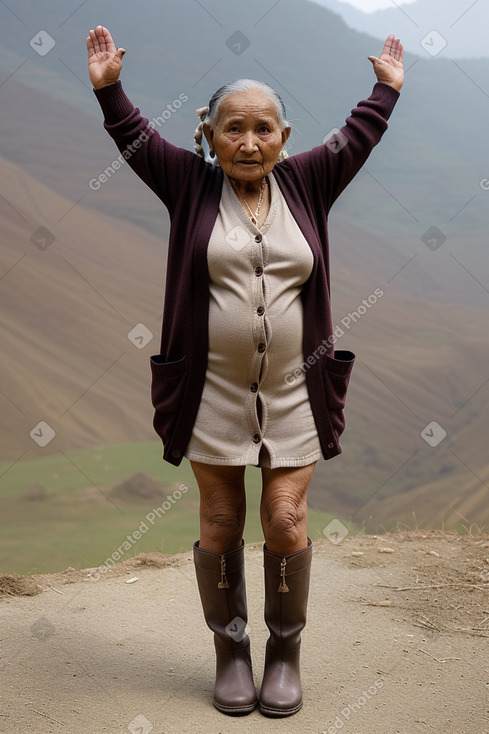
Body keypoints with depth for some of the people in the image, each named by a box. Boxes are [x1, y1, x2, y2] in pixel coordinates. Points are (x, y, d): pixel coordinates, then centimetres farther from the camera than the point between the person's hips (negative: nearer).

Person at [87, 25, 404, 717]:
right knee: (220, 523, 7)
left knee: (287, 522, -1)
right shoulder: (192, 185, 2)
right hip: (213, 393, -1)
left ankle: (286, 649, 20)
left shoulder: (305, 184, 7)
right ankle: (231, 648, 24)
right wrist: (109, 86, -3)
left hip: (293, 393, 1)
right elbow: (137, 138, 4)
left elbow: (354, 139, 15)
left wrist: (387, 88, 18)